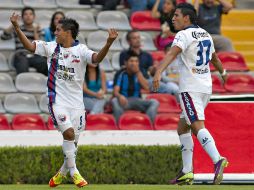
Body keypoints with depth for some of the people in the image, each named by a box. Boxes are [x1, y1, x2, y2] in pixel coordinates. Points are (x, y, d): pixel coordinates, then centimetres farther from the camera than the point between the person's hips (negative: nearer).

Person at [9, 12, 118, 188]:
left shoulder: (81, 50, -6)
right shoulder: (51, 47, 3)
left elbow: (97, 58, -23)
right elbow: (29, 46, 6)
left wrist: (109, 43, -39)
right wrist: (17, 27, -5)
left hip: (76, 103, 0)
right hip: (58, 100, 0)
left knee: (73, 142, 4)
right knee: (68, 132, -20)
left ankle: (62, 173, 25)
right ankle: (73, 171, -8)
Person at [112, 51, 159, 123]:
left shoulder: (139, 73, 7)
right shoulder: (121, 74, -2)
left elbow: (146, 87, -7)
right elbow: (115, 91, -12)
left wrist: (138, 73, -13)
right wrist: (120, 96, -37)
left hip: (136, 100, 3)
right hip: (124, 100, -3)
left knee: (154, 102, -24)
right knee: (114, 101, -37)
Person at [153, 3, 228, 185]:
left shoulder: (185, 35, -10)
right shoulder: (205, 34, 15)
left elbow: (172, 54, -28)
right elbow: (214, 57, 32)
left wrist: (158, 73, -41)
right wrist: (223, 72, 51)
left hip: (190, 89, -8)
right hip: (206, 87, 8)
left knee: (198, 127, -19)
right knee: (183, 129, 16)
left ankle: (218, 160, -38)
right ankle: (187, 173, 15)